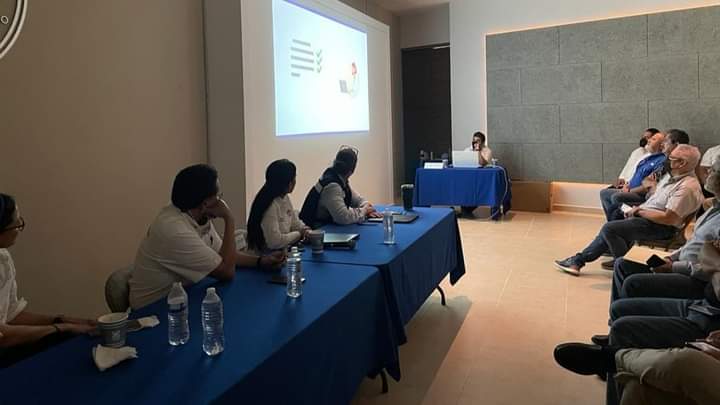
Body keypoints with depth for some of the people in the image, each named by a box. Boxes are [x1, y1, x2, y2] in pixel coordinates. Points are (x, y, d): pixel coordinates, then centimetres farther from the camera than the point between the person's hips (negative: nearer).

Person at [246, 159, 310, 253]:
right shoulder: (270, 205, -22)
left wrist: (305, 230, -6)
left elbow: (295, 222, 15)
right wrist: (299, 234, -12)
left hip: (282, 252, 8)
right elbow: (274, 241, -26)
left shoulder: (285, 198, 5)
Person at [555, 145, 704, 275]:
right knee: (608, 230, 8)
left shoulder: (687, 187, -21)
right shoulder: (672, 177, 11)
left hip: (661, 227, -10)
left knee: (609, 228, -18)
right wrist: (639, 208, 5)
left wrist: (640, 212, -14)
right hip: (647, 218, 10)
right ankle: (578, 260, 11)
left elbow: (668, 218, -25)